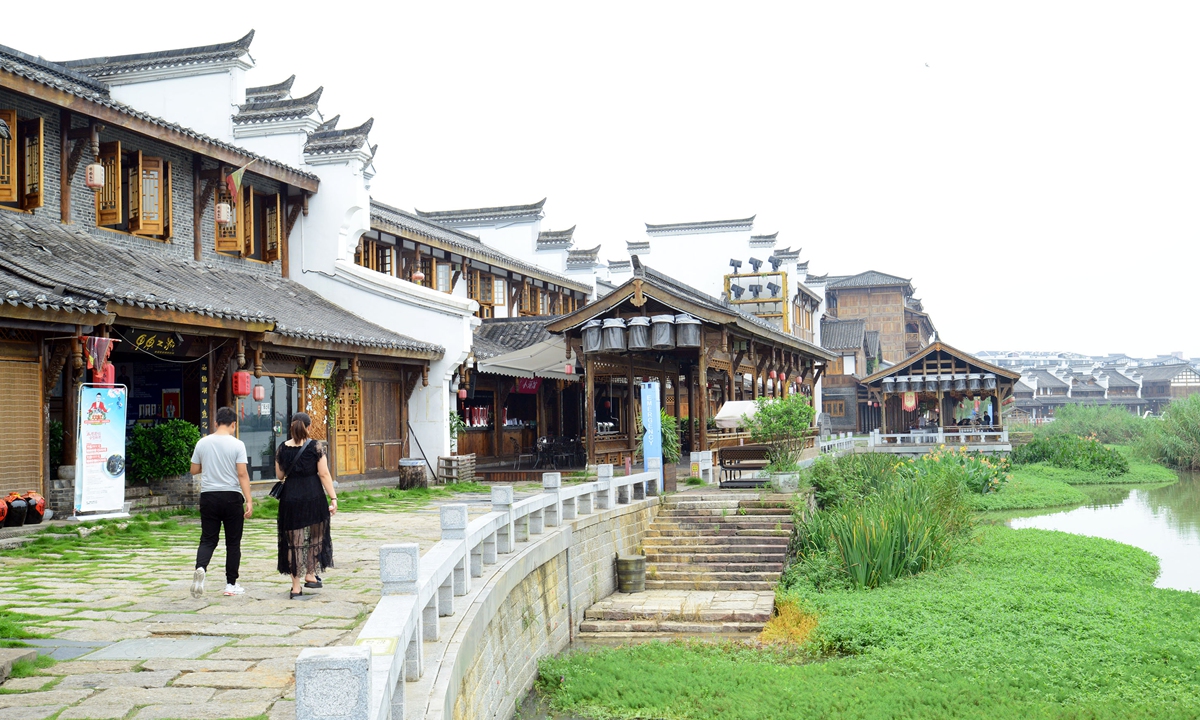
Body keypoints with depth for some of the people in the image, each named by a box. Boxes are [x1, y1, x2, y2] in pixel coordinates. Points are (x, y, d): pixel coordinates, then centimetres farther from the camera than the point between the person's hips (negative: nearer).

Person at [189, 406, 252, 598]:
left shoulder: (202, 443, 2)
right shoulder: (237, 445, -8)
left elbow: (194, 470, 11)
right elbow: (242, 474, -12)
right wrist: (249, 500, -10)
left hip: (208, 496, 3)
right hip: (231, 496, -3)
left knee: (208, 539, 8)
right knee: (233, 542, 7)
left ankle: (200, 568, -20)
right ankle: (231, 584, 11)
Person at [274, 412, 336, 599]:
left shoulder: (282, 449, 2)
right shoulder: (315, 447, -5)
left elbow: (280, 475, 11)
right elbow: (324, 474, -8)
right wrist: (333, 498, -5)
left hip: (291, 497, 2)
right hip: (314, 496, -2)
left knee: (294, 541, 6)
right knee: (316, 536, 18)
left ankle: (296, 586, 7)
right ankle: (310, 575, 23)